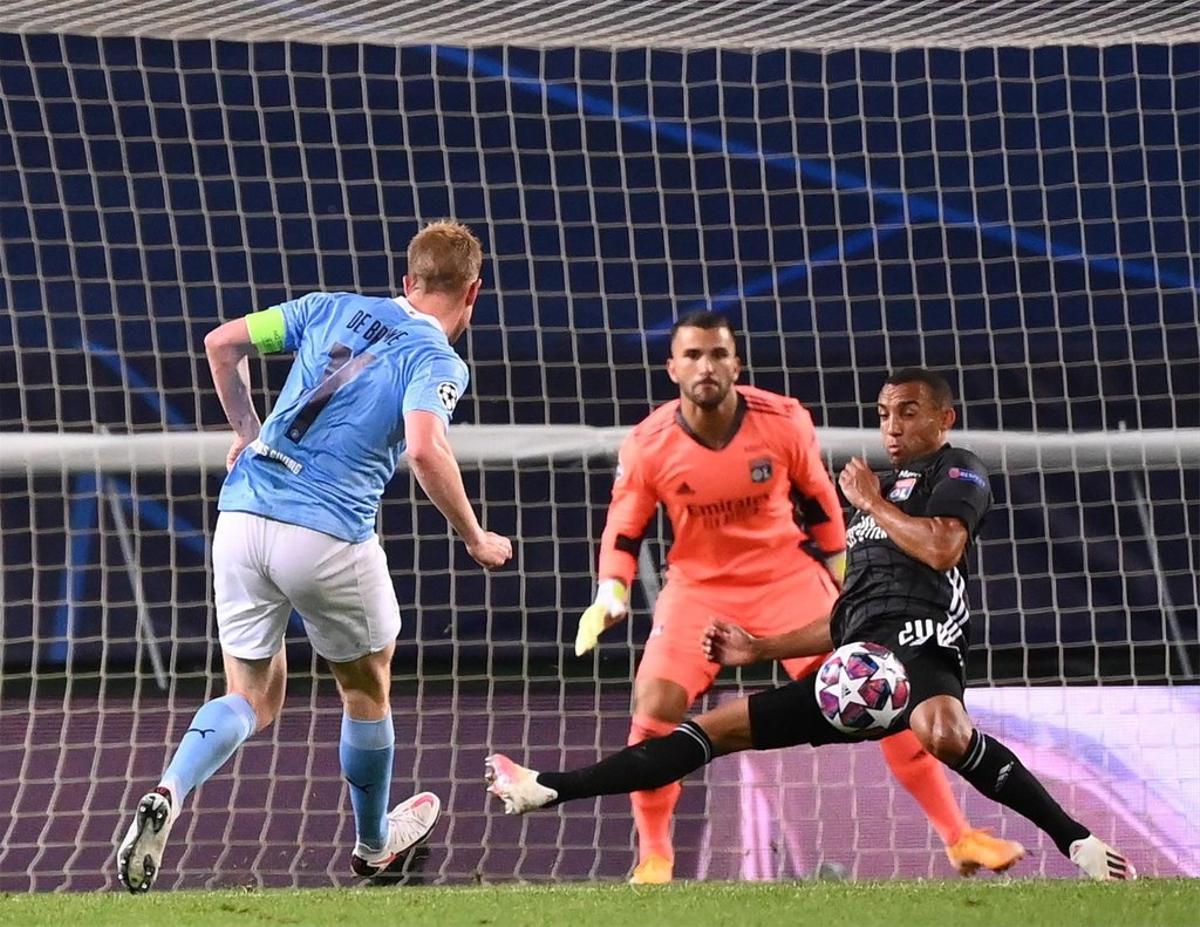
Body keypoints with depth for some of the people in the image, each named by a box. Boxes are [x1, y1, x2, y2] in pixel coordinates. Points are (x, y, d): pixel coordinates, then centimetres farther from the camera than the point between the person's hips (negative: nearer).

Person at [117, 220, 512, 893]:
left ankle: (169, 794, -15)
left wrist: (246, 431, 25)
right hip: (328, 536, -5)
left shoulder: (331, 309, 14)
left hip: (242, 516, 5)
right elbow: (425, 449, -20)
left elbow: (224, 343, 14)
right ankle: (374, 844, 38)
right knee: (367, 690, 21)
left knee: (254, 699, 13)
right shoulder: (438, 360, -2)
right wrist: (477, 540, -9)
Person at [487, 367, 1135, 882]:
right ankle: (547, 792, 7)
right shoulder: (884, 492, 32)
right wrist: (759, 649, 29)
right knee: (720, 728, 6)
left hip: (918, 642, -8)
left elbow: (942, 547, -14)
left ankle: (1078, 842, -39)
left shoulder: (957, 472, 9)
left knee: (943, 732, -42)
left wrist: (872, 503, 1)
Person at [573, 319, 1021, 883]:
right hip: (699, 588, 0)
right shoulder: (647, 446, -14)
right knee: (654, 707, -20)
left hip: (789, 577, 0)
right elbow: (623, 532, 0)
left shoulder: (784, 422, -14)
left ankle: (958, 839, 3)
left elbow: (819, 501, 3)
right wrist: (610, 595, -16)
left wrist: (842, 578, 9)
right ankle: (653, 857, 0)